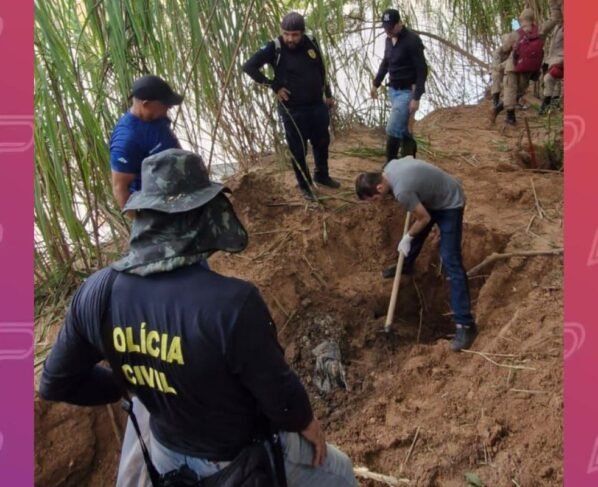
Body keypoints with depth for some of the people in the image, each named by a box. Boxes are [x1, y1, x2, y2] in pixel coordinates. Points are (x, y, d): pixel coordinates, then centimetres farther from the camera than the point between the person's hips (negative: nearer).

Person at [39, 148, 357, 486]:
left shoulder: (97, 292, -20)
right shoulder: (232, 302, -38)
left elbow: (57, 383, -4)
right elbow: (278, 393, -24)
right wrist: (306, 422, -2)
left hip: (169, 453, 4)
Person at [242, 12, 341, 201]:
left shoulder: (311, 43, -2)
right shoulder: (274, 48, -16)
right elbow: (248, 66, -18)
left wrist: (328, 94, 17)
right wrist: (274, 86, -16)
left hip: (317, 105, 5)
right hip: (293, 109, -5)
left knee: (322, 142, 20)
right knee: (298, 150, 5)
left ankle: (322, 175, 43)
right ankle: (305, 185, 24)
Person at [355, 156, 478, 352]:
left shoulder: (401, 191, -37)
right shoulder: (391, 166, -11)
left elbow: (424, 218, -24)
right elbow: (409, 157, 12)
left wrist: (407, 237, -7)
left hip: (450, 204, -9)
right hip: (434, 196, 9)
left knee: (450, 261, -14)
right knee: (417, 234, 29)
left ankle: (465, 324, -15)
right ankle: (407, 266, 61)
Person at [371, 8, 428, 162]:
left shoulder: (412, 40, -16)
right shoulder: (389, 39, 7)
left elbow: (422, 70, -17)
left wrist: (416, 98, -22)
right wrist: (376, 84, 23)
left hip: (406, 92, -8)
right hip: (393, 90, 8)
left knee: (392, 130, -11)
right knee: (402, 129, 14)